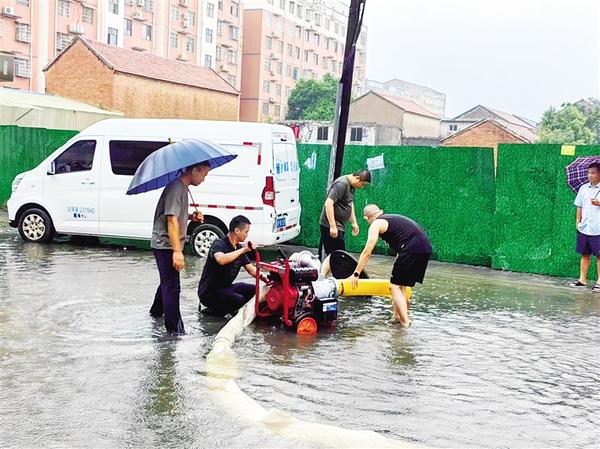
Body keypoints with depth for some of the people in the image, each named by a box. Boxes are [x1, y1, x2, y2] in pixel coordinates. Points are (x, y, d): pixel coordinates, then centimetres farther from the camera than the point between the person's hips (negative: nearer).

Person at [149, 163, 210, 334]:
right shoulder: (176, 189, -21)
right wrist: (177, 251, -30)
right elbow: (172, 220, -27)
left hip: (166, 245, 10)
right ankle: (175, 329, -4)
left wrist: (190, 217, 5)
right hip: (166, 245, -10)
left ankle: (156, 311, 45)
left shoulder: (182, 188, 12)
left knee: (168, 281, 25)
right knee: (172, 286, -7)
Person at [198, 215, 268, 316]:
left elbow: (251, 270, 11)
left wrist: (263, 278, -9)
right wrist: (244, 250, -35)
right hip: (209, 292, -8)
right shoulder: (219, 244, -18)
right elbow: (221, 260, -41)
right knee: (239, 300, -28)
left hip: (226, 288, 8)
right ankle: (211, 311, -6)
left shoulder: (239, 248, 6)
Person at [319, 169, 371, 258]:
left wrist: (354, 222, 23)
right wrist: (333, 226, -27)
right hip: (331, 226, -10)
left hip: (339, 226, 10)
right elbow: (328, 203, -25)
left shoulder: (351, 186, 12)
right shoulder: (341, 184, -18)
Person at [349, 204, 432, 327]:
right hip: (425, 248, 8)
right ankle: (398, 316, 27)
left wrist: (356, 274, 7)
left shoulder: (376, 224, 5)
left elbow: (367, 252, 1)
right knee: (401, 285, 21)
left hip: (412, 249, -8)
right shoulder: (393, 218, 29)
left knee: (395, 286, 1)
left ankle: (405, 322, -6)